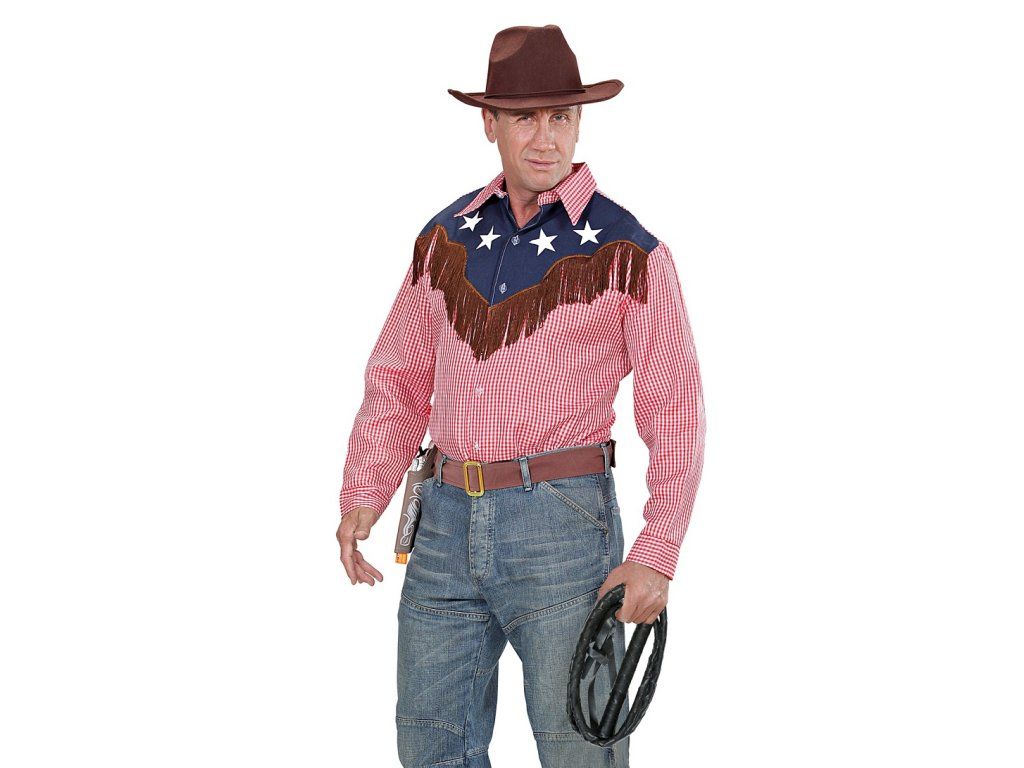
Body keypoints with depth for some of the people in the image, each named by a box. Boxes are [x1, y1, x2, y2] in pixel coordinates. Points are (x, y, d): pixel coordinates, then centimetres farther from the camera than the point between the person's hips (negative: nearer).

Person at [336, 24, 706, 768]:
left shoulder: (629, 252, -5)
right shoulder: (447, 239, 9)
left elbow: (676, 413, -5)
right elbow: (399, 379, 13)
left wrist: (658, 557, -14)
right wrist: (362, 497, -1)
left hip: (564, 521, -4)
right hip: (448, 523, 5)